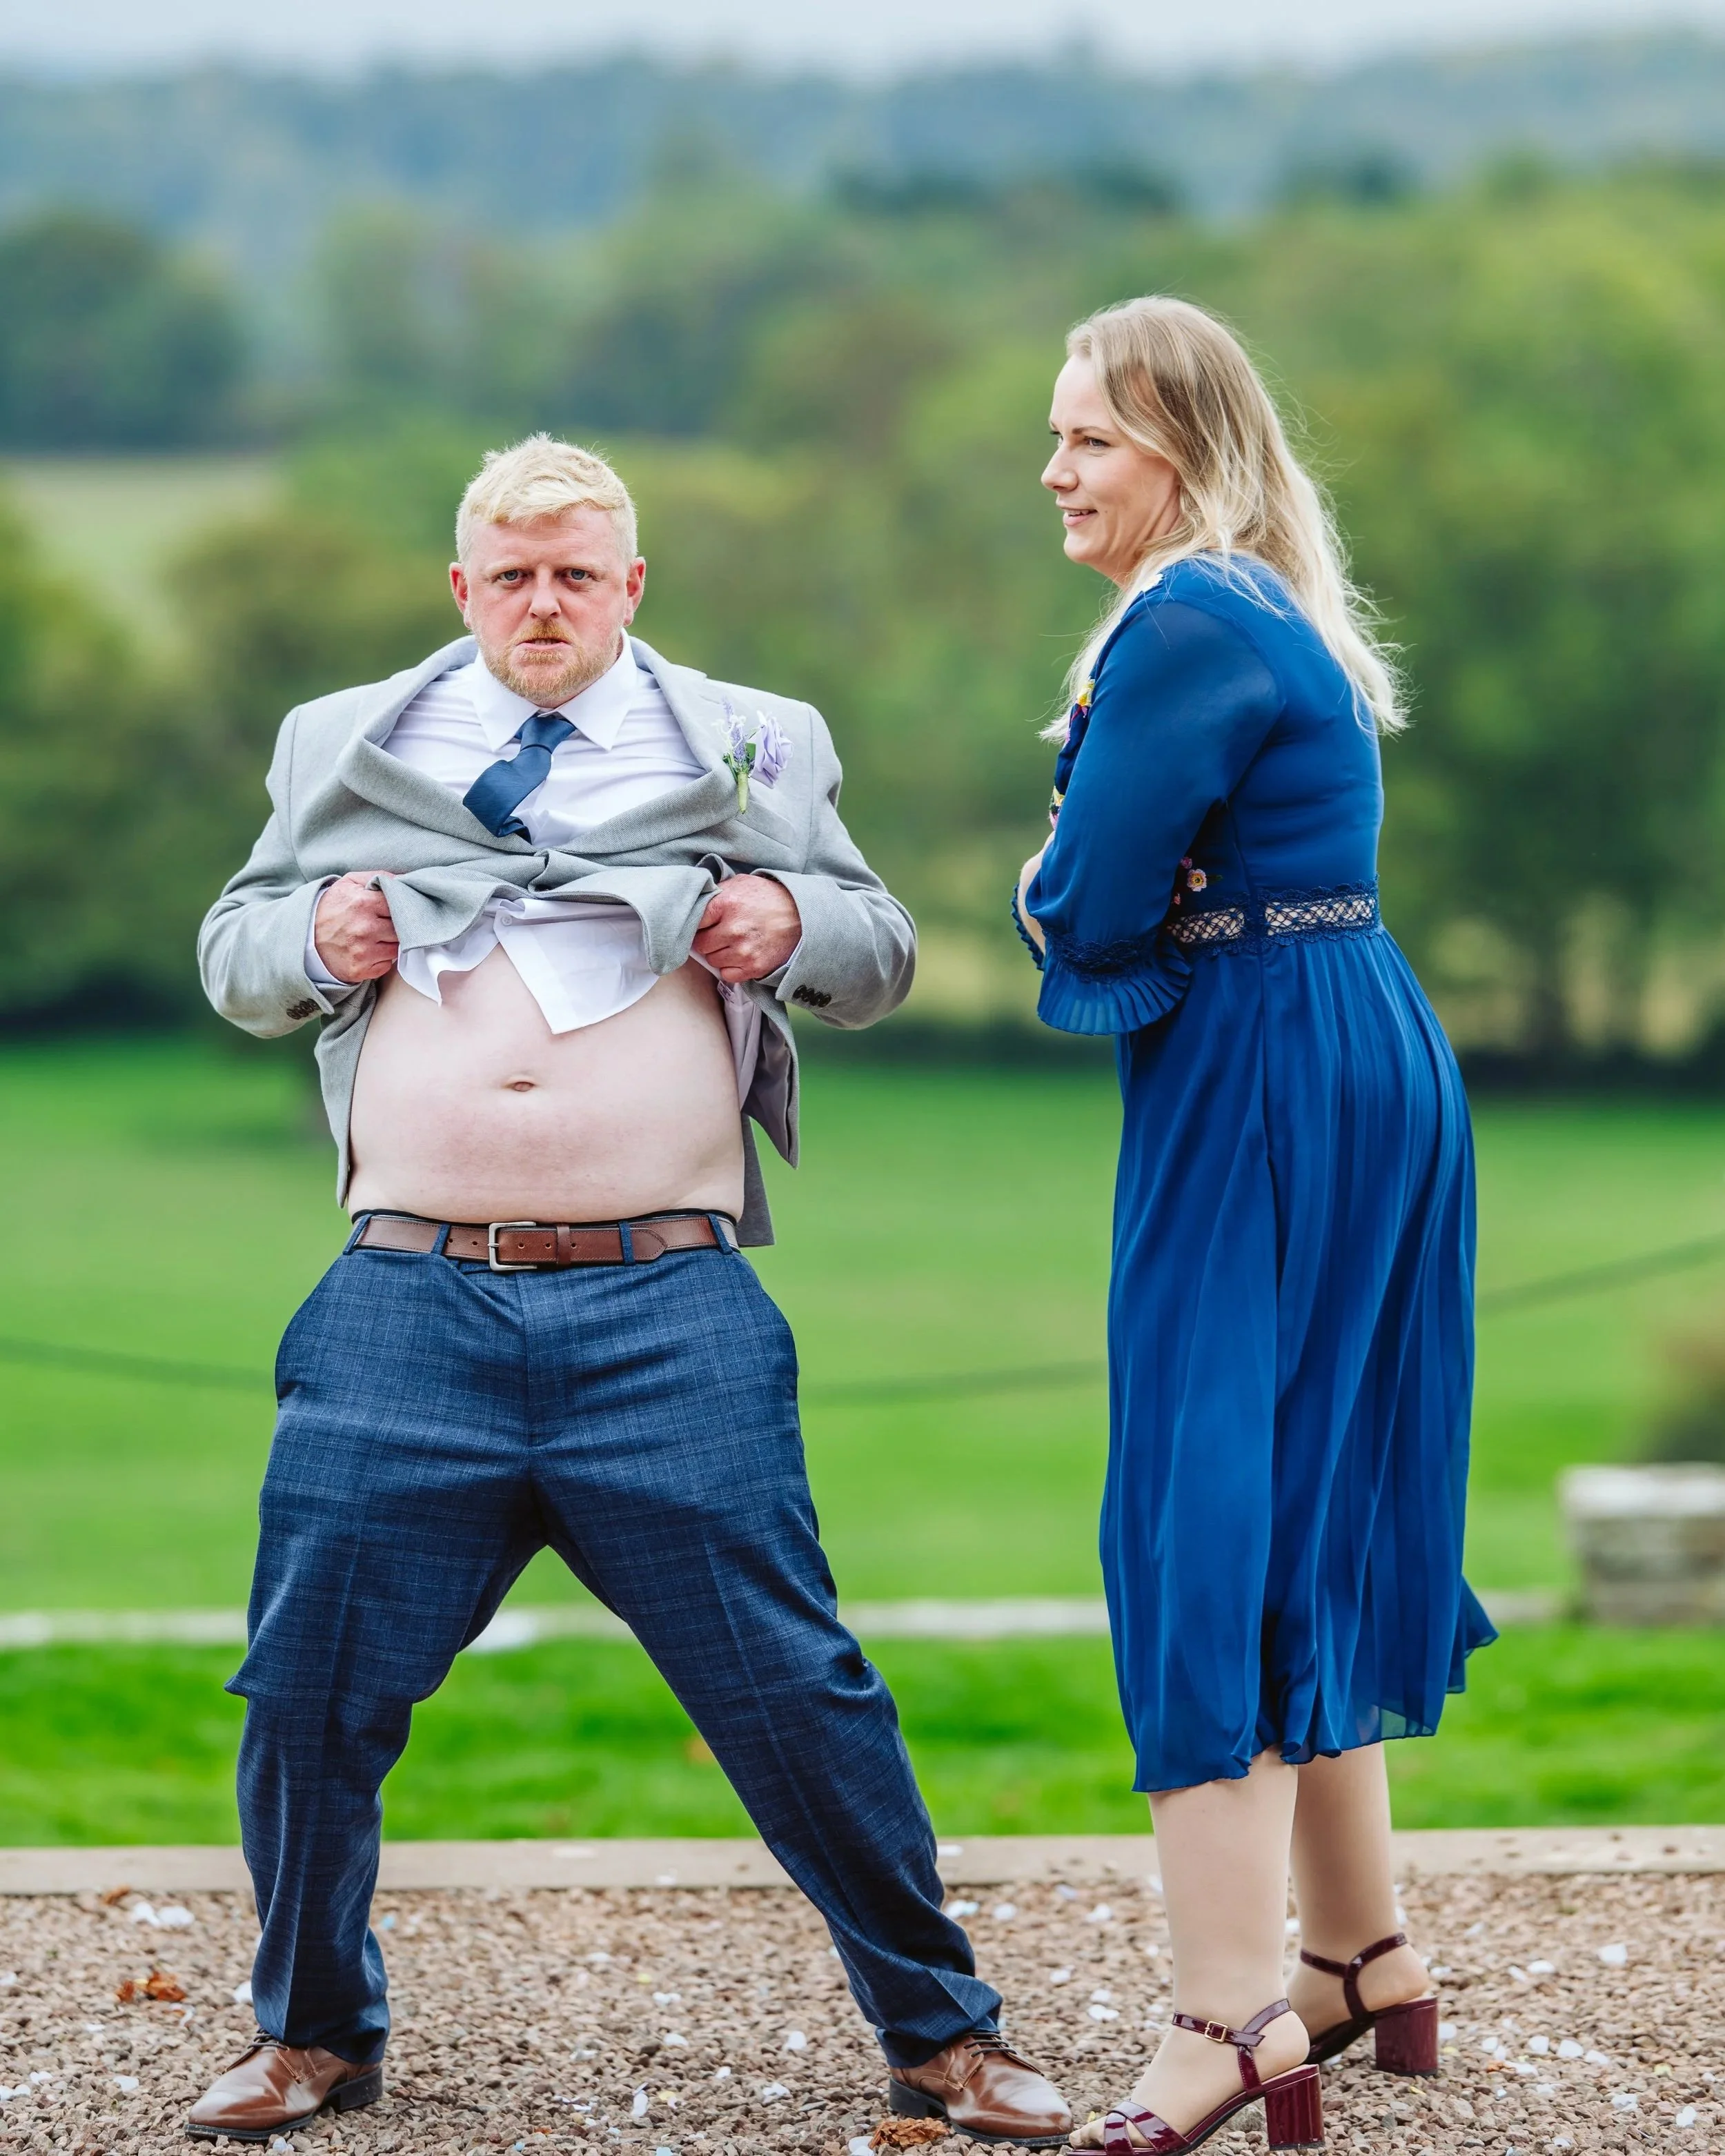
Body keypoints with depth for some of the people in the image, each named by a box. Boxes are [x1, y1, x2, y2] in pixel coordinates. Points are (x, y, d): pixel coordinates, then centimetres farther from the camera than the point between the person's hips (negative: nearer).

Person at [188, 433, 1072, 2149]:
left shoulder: (746, 749, 13)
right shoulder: (347, 747, 16)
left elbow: (882, 953, 18)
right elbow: (230, 955, 21)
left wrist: (801, 923, -4)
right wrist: (308, 941, -2)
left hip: (668, 1312, -1)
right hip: (409, 1306, 1)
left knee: (789, 1688, -3)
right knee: (311, 1689, 2)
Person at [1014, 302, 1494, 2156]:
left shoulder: (1187, 631, -17)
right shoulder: (1263, 613, 17)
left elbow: (1087, 908, -17)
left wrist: (1052, 901, 5)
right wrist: (1096, 908, -1)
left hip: (1267, 1095, -10)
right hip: (1360, 1069, 10)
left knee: (1205, 1522, -11)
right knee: (1301, 1519, 17)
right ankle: (1363, 1954, 26)